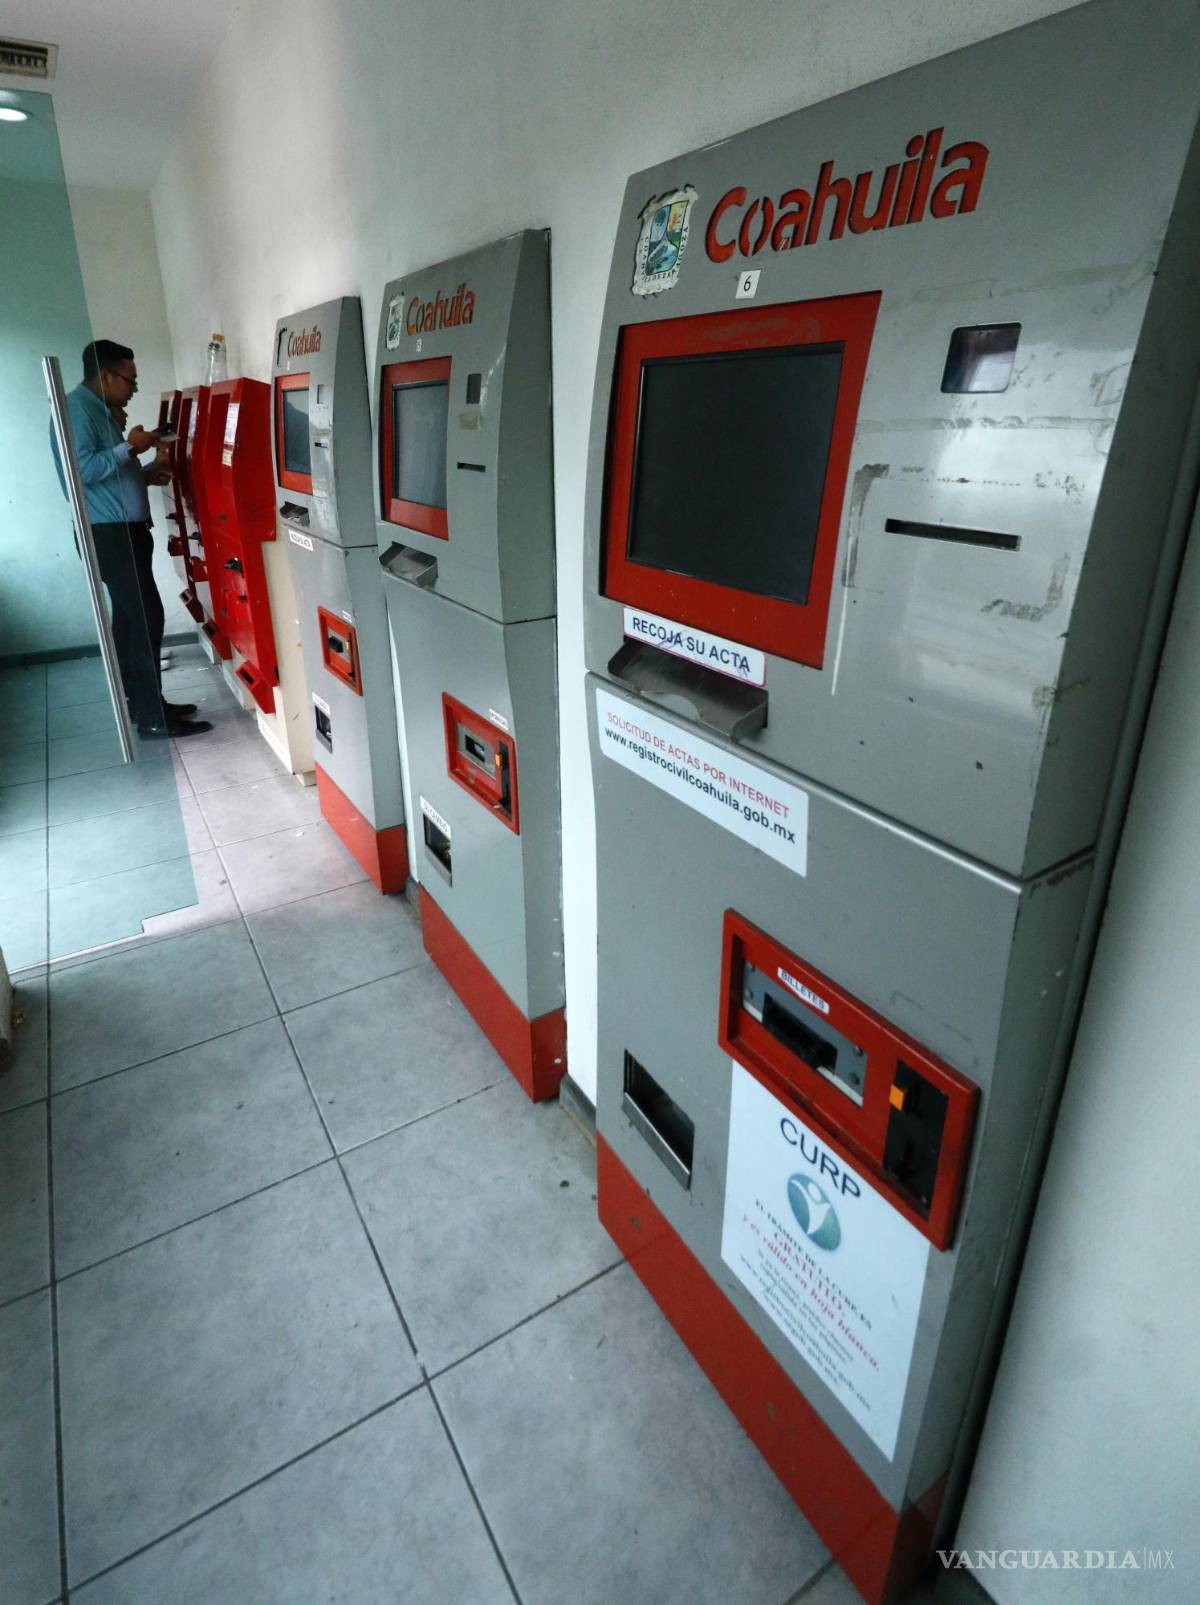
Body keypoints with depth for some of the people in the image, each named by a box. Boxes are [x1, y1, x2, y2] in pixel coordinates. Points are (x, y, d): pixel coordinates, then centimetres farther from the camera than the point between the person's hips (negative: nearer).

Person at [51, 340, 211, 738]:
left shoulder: (101, 410, 20)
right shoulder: (77, 409, -11)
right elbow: (83, 470, -22)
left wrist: (147, 474, 14)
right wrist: (129, 447, -15)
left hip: (123, 531, 10)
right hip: (107, 534, -10)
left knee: (130, 618, 11)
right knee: (146, 618, -13)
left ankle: (142, 702, 18)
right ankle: (152, 718, -10)